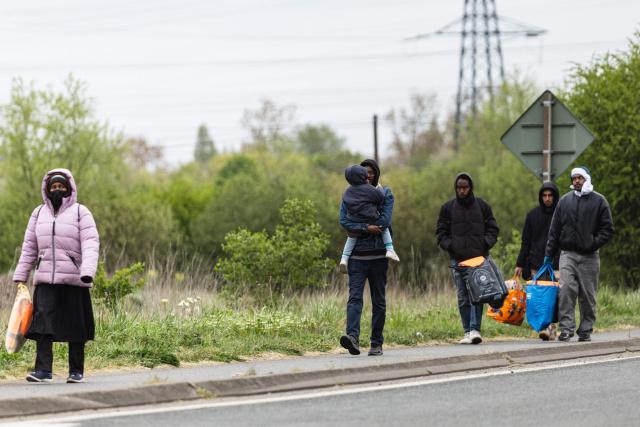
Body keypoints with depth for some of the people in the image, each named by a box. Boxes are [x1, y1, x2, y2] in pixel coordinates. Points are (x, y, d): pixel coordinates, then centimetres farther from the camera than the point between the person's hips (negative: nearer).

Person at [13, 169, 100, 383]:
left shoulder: (80, 212, 2)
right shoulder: (39, 213, 15)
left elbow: (91, 243, -8)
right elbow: (29, 247, 17)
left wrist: (88, 271, -23)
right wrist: (20, 277, 11)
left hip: (73, 280, -3)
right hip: (45, 279, 3)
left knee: (75, 326, 2)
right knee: (43, 322, -10)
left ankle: (76, 371, 11)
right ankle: (43, 369, -13)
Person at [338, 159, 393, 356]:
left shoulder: (385, 194, 6)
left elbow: (385, 221, -8)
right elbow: (344, 222, -4)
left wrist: (358, 229, -7)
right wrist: (367, 228, -16)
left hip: (378, 255, 0)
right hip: (357, 255, 0)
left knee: (378, 301, 6)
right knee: (354, 297, -16)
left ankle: (377, 343, 11)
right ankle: (352, 336, -30)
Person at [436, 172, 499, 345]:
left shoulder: (482, 206, 9)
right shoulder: (448, 208, 10)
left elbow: (493, 229, 12)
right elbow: (441, 232, 12)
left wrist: (486, 244, -5)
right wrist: (449, 246, -5)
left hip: (479, 258, -1)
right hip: (458, 259, 1)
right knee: (463, 297, 1)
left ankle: (475, 329, -16)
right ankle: (467, 332, 6)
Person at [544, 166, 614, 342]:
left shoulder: (599, 201, 4)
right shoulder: (565, 201, 11)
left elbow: (607, 229, 3)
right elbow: (554, 229, 13)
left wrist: (594, 243, -11)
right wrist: (549, 254, 9)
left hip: (589, 256, -1)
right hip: (568, 254, 1)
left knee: (588, 295, 3)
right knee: (566, 290, -13)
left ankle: (586, 330, 12)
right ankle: (566, 328, -14)